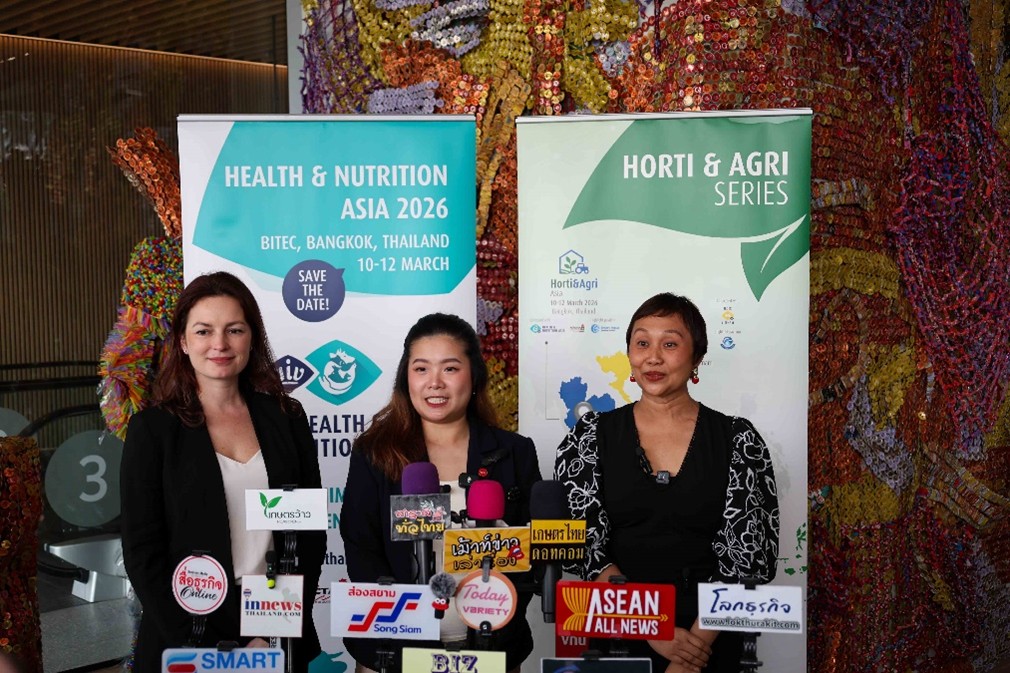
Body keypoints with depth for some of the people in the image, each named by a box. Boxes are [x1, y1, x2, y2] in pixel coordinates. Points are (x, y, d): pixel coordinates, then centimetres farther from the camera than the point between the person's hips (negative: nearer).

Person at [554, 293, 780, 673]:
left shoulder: (739, 441, -3)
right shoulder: (592, 435, -1)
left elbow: (749, 555, -7)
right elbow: (583, 543, -7)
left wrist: (696, 640, -17)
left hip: (707, 642, 0)